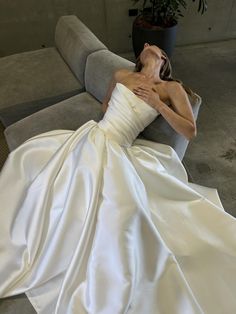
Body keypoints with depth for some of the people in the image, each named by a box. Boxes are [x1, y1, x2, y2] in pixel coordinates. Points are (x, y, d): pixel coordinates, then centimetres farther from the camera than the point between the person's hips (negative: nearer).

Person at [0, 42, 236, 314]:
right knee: (26, 154, 6)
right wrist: (108, 112, 12)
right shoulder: (122, 75, 16)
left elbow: (190, 131, -1)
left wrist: (157, 103, -7)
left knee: (123, 207, -33)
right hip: (89, 136, 6)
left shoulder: (171, 87, 6)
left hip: (115, 150, -5)